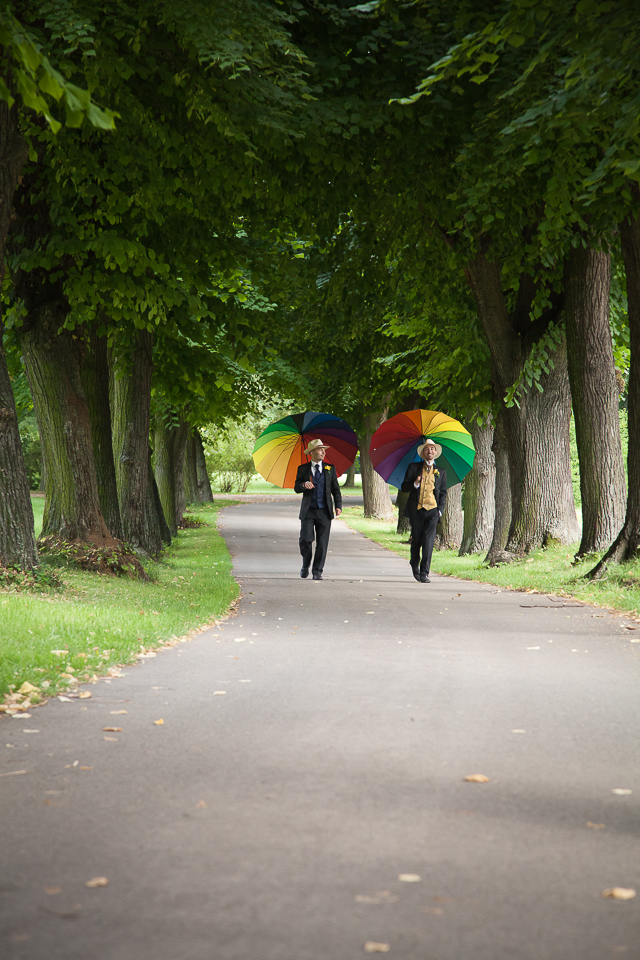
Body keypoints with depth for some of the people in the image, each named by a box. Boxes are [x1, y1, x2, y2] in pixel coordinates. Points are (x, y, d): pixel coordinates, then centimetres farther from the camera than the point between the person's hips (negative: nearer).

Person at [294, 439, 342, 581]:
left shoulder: (330, 468, 10)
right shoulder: (303, 469, 7)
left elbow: (335, 489, 10)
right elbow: (296, 488, 4)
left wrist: (338, 505, -2)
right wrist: (304, 485, -19)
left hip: (324, 511, 1)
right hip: (308, 511, -1)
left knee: (322, 543, -2)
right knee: (305, 540, -7)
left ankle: (317, 571, 8)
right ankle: (305, 566, 17)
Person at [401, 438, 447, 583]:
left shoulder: (441, 471, 15)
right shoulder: (413, 468, 12)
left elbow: (443, 493, 17)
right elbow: (403, 487, 8)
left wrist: (440, 510, 3)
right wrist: (415, 484, -12)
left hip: (432, 511, 0)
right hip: (416, 510, 0)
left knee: (428, 541, -13)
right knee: (416, 540, 5)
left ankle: (424, 573, -13)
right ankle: (415, 567, 30)